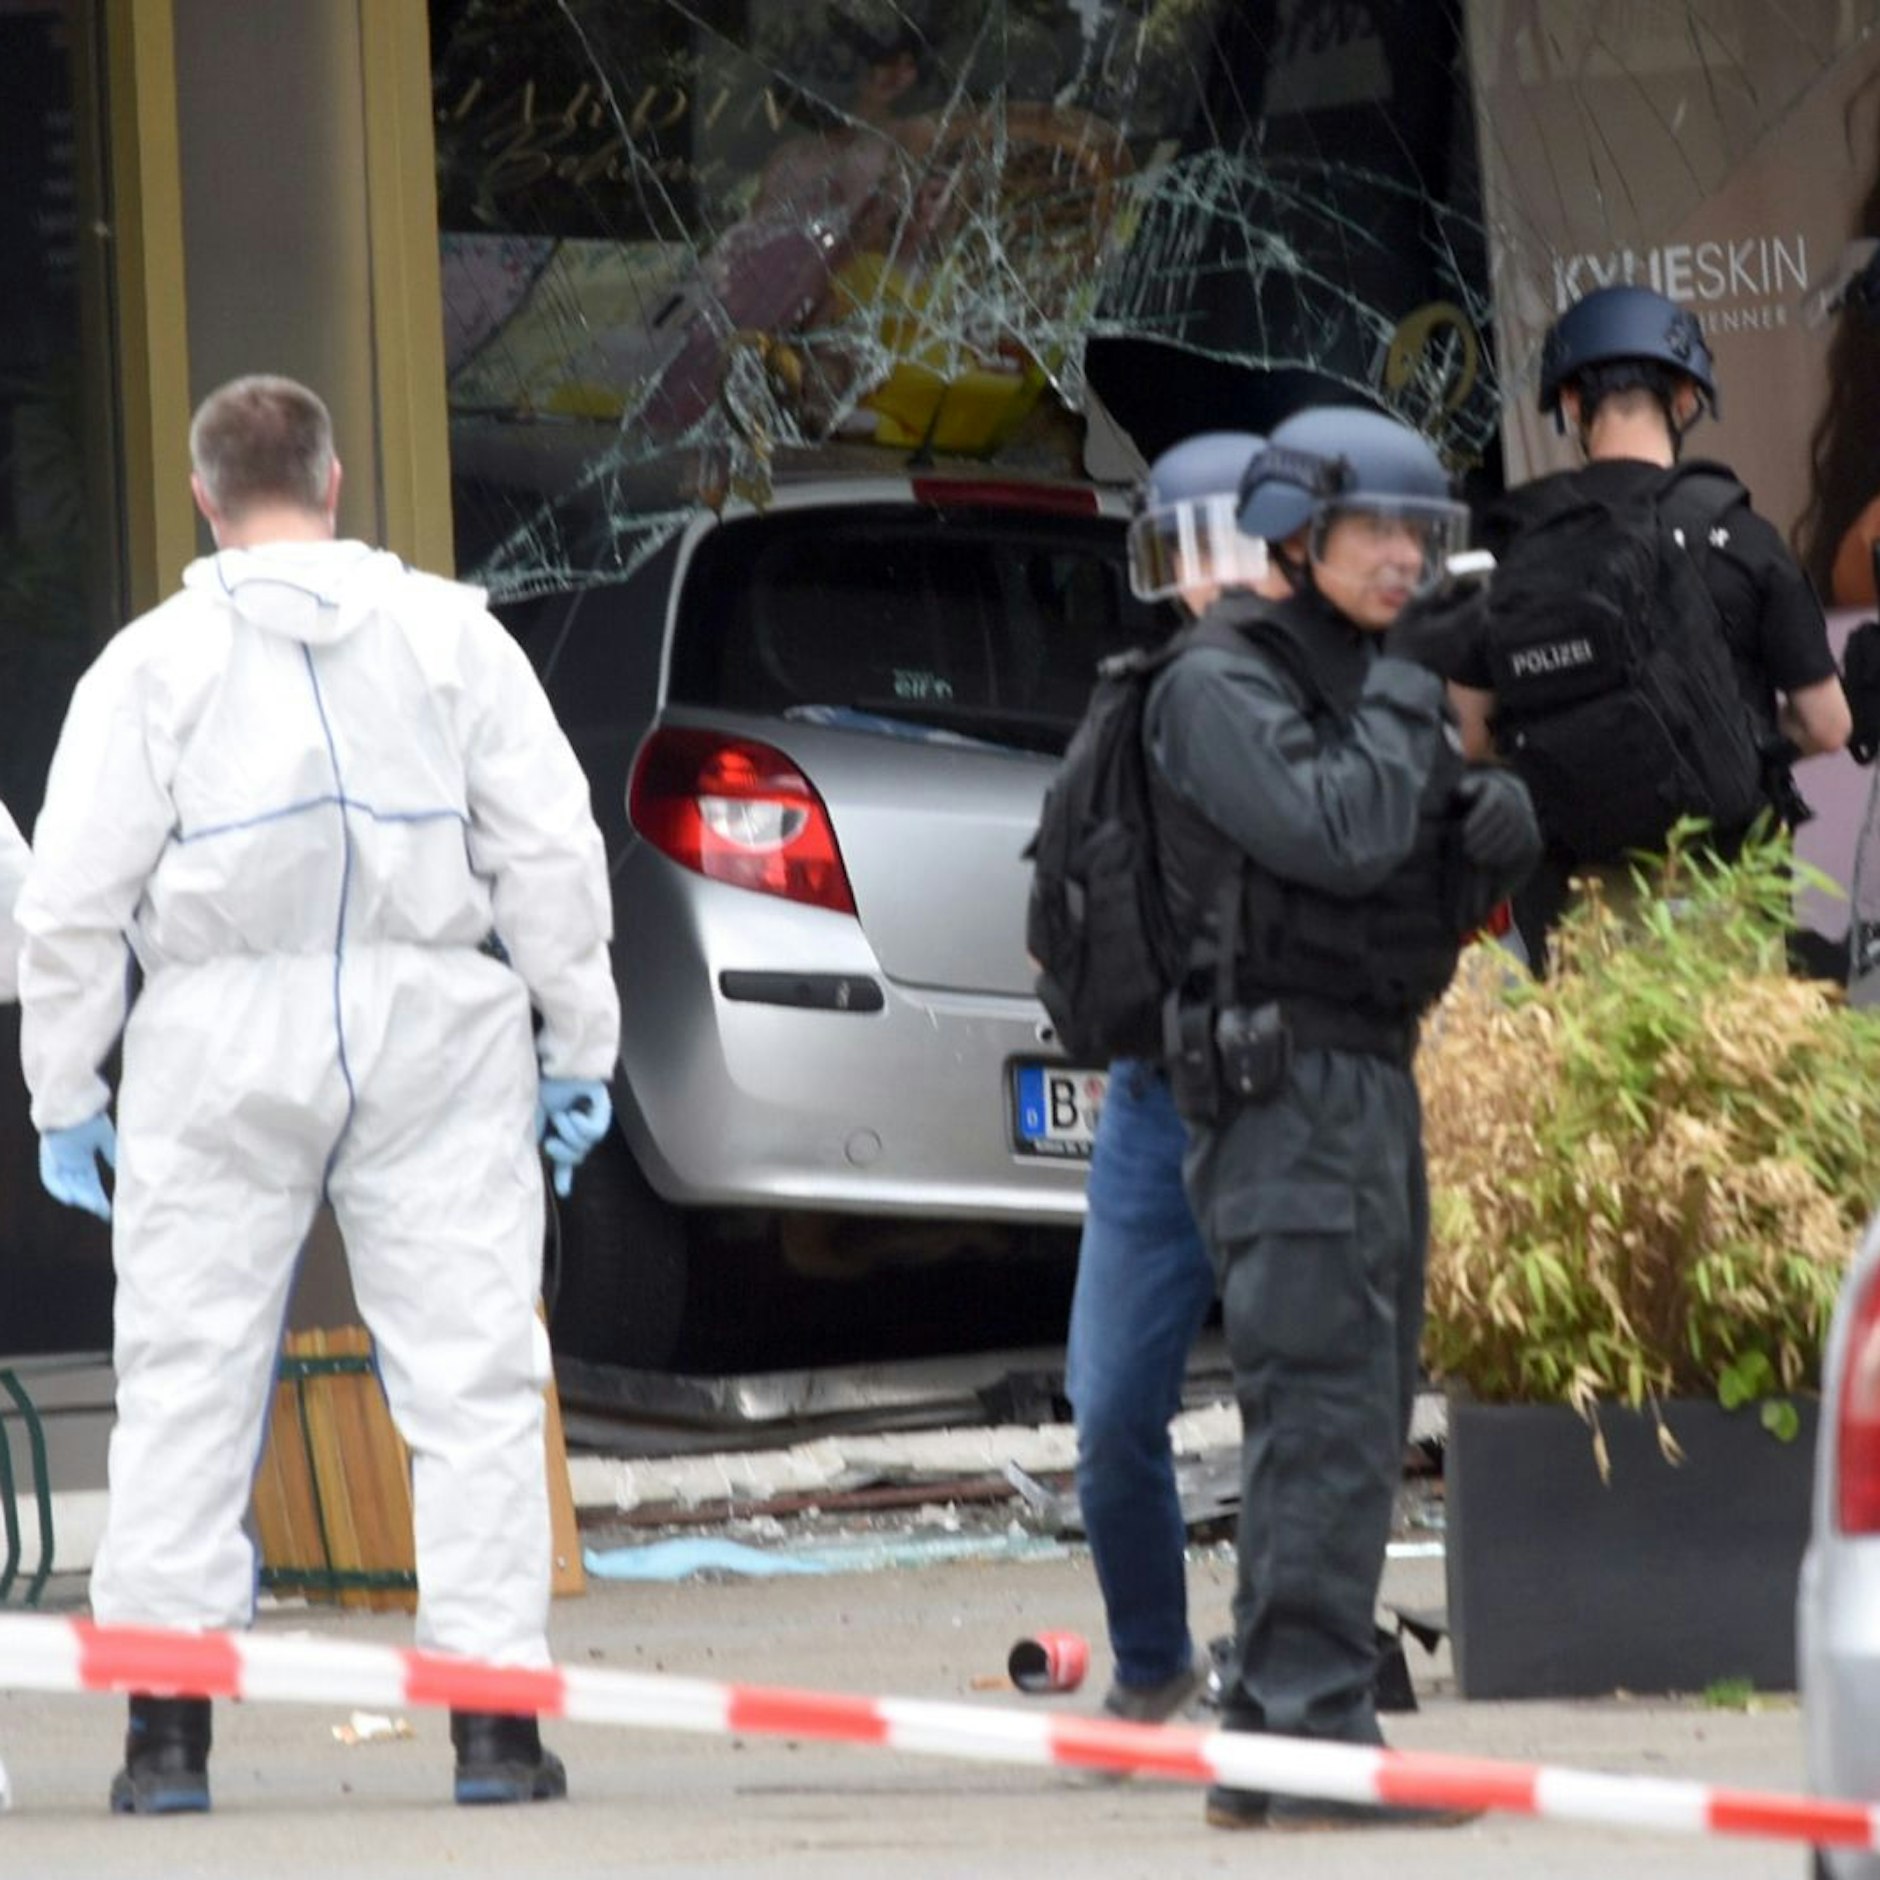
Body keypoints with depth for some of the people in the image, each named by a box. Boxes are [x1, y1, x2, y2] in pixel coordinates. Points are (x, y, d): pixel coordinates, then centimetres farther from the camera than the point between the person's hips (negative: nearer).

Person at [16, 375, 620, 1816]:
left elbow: (77, 898, 0)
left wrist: (65, 1092, 7)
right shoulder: (453, 635, 5)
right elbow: (552, 853, 3)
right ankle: (494, 1711, -3)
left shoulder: (154, 660, 1)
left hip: (223, 1040, 0)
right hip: (434, 1038, 1)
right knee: (472, 1374, 2)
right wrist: (578, 1046, 9)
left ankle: (166, 1728, 2)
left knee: (188, 1383, 5)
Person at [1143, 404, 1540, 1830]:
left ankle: (1269, 1747, 14)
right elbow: (1337, 835, -23)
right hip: (1288, 1084, -10)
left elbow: (1435, 894, 17)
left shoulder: (1370, 690, 18)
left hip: (1375, 1083, 10)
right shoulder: (1221, 692, -8)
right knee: (1326, 1418, -15)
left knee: (1349, 1429, 10)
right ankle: (1316, 1739, -17)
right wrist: (1403, 716, -6)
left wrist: (1495, 828, -5)